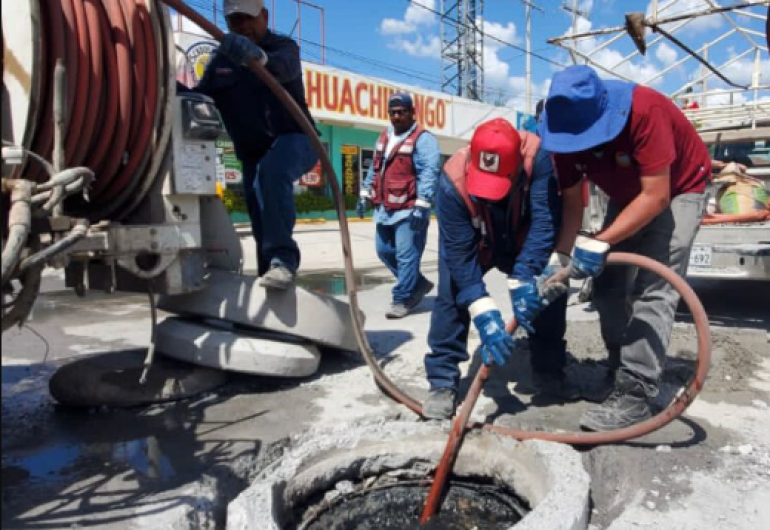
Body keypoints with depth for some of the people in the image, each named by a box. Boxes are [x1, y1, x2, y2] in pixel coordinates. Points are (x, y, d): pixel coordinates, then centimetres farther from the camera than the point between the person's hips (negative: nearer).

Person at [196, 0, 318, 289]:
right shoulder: (220, 59, 11)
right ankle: (268, 273, 19)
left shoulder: (283, 46, -5)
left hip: (293, 139, -6)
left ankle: (283, 259, -39)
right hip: (252, 153, 6)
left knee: (271, 170, -37)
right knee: (261, 225, 6)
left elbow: (285, 68, -31)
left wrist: (259, 57, -54)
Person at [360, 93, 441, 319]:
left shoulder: (423, 139, -10)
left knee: (406, 255, -6)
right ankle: (418, 284, 29)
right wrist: (365, 192, 21)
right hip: (385, 209, 9)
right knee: (384, 251, 15)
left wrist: (422, 205, -26)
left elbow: (429, 173, -19)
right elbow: (375, 168, 25)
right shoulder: (384, 137, 16)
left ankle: (402, 299, 7)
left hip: (409, 210, -9)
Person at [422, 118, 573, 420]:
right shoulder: (453, 181, -38)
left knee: (551, 288, -5)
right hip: (472, 244, -1)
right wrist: (484, 313, -42)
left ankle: (550, 372, 14)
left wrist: (523, 279, -50)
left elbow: (545, 221, -40)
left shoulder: (537, 156, -38)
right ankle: (442, 382, -6)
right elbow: (459, 254, -36)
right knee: (452, 296, -18)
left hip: (520, 242, 2)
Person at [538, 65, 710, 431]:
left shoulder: (644, 109, -36)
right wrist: (559, 258, -24)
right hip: (628, 195, 6)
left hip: (679, 189, -6)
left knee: (653, 290, -17)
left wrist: (598, 244, -39)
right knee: (608, 287, 4)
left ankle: (635, 395, -15)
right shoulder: (567, 126, -18)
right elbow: (571, 202, -13)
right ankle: (623, 372, 21)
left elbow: (656, 196, -34)